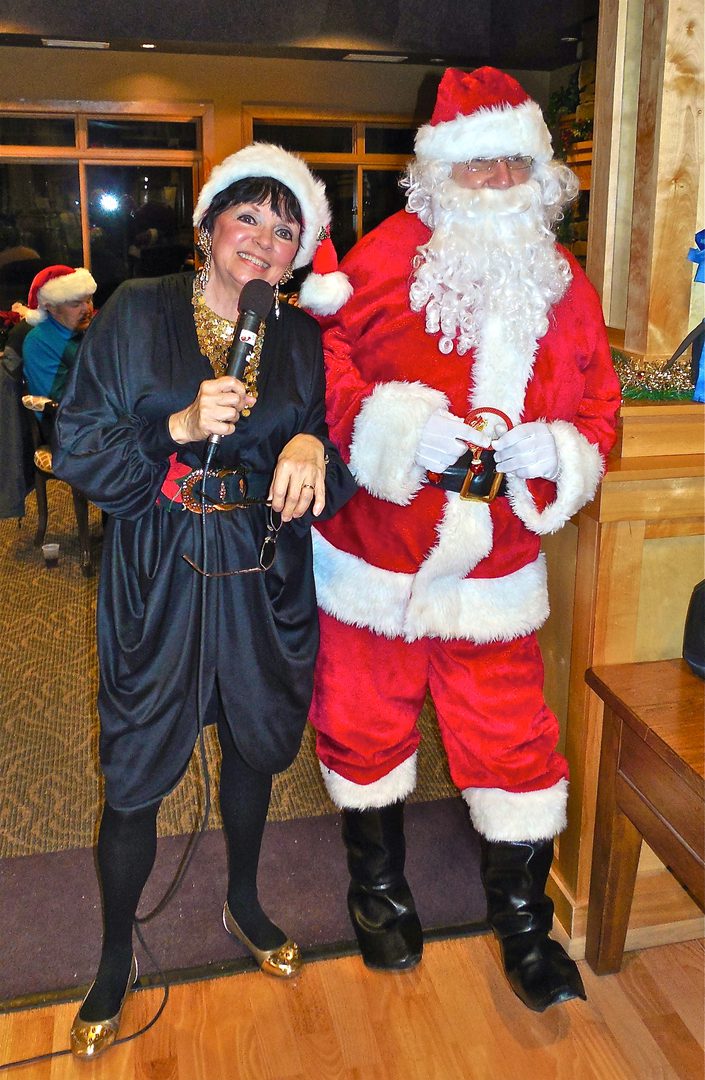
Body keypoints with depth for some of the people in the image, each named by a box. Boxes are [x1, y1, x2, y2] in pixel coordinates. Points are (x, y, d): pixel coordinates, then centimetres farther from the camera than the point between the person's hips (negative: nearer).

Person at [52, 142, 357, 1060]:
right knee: (134, 771, 5)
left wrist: (312, 447, -20)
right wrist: (179, 427, -20)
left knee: (254, 741, 19)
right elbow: (78, 448, -7)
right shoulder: (136, 314, -2)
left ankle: (243, 901, 47)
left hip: (264, 574, 3)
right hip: (155, 574, -2)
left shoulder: (304, 341, 4)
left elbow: (335, 464, 3)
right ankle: (116, 957, 31)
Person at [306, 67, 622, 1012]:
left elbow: (599, 411, 8)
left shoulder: (564, 286, 4)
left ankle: (522, 919, 33)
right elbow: (326, 366, -6)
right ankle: (379, 887, 42)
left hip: (494, 574, 2)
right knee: (368, 723, 14)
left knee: (512, 743, 8)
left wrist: (553, 454, -14)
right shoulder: (387, 257, -6)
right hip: (374, 558, -1)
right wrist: (398, 431, -22)